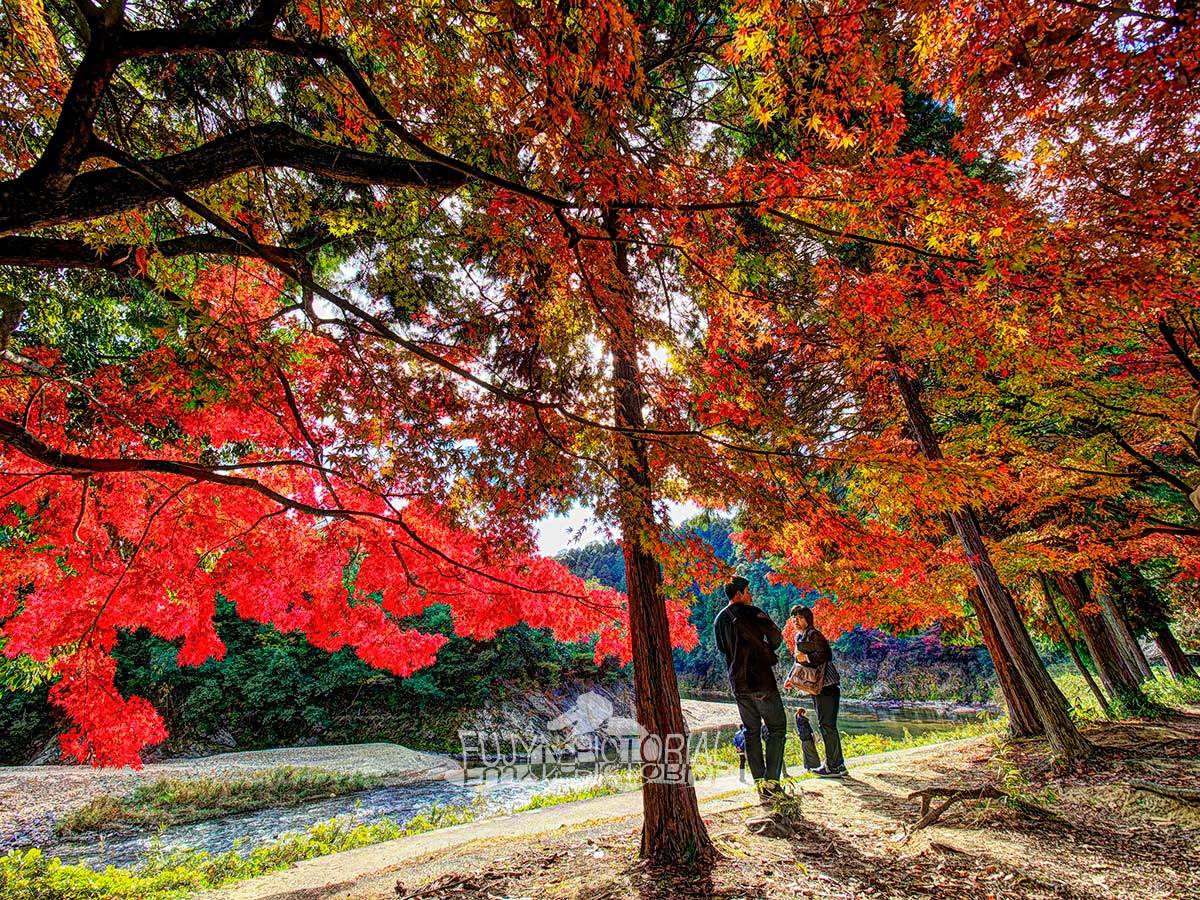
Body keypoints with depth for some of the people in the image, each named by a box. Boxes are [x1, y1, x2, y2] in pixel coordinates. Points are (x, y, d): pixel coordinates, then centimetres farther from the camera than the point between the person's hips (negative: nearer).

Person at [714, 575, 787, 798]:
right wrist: (766, 650, 12)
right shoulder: (751, 612, -11)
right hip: (761, 681, -6)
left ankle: (759, 781, 14)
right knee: (777, 728, 5)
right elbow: (776, 638, -7)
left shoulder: (718, 619, 9)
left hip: (737, 684, 6)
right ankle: (771, 782, -2)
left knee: (751, 731, 14)